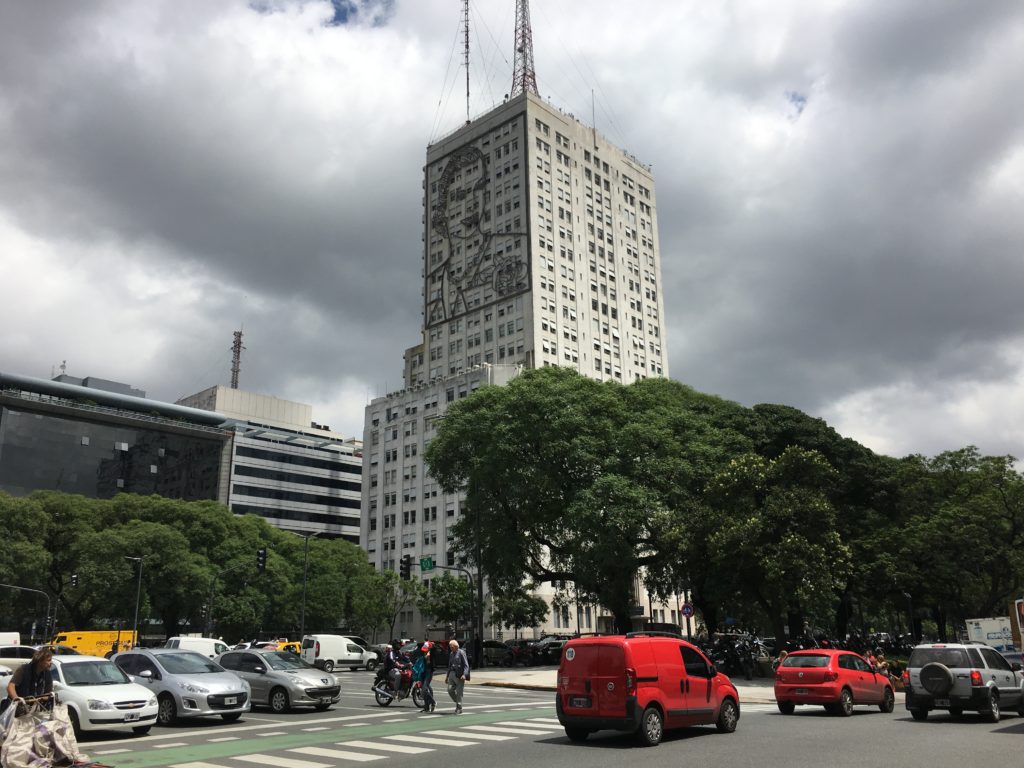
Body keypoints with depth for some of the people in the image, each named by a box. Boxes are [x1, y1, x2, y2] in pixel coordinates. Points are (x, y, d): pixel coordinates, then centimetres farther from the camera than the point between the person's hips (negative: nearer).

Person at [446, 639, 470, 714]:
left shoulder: (461, 653, -8)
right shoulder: (451, 654, 13)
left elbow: (466, 665, -11)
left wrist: (464, 675, -23)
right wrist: (447, 676, 20)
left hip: (459, 675, -6)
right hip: (452, 674, 6)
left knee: (459, 692, -2)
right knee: (450, 689, -4)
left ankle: (459, 708, 9)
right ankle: (457, 703, 17)